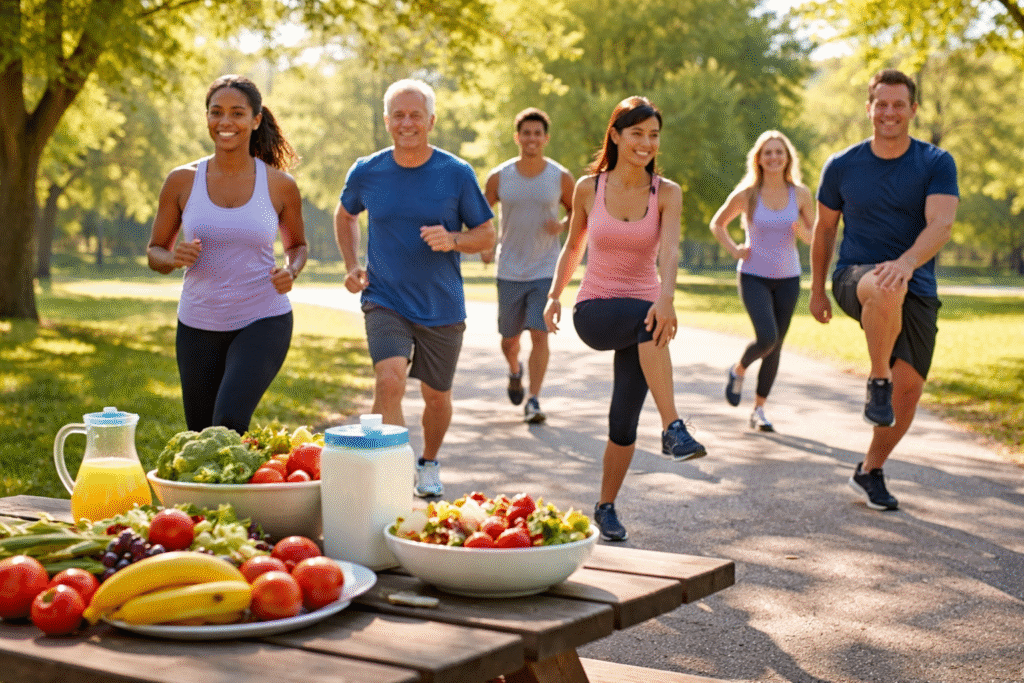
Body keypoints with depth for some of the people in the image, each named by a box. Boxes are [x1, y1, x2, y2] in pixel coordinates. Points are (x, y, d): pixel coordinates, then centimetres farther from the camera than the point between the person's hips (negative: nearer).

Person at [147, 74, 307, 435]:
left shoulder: (280, 185, -2)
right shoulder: (182, 181, -1)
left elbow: (297, 245, 13)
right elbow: (154, 252, 7)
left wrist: (290, 271, -9)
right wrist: (175, 258, -17)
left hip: (263, 322, -2)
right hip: (198, 326, 2)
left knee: (229, 424, -24)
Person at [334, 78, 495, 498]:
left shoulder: (457, 174, -7)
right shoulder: (366, 172, -2)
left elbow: (486, 235, 1)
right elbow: (344, 216, 18)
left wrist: (451, 239, -20)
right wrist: (351, 265, 4)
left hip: (443, 308, 1)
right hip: (385, 302, -1)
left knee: (437, 396, 15)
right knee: (390, 382, -24)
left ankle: (429, 464, 43)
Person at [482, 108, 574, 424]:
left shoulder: (562, 178, -4)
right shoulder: (499, 177, -3)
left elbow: (578, 212, 11)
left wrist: (562, 225, -11)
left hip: (545, 271, -1)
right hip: (509, 272, 1)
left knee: (539, 334, -14)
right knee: (509, 340, 11)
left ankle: (533, 402, -7)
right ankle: (515, 371, 45)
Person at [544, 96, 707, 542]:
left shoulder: (666, 193, -5)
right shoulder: (588, 188, -1)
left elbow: (669, 250, -22)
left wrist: (666, 296, -40)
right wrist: (554, 296, 10)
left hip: (642, 316, 1)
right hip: (593, 312, -1)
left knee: (624, 422, -3)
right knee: (644, 315, -36)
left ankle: (606, 507, 21)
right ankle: (672, 429, -40)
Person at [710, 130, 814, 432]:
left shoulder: (800, 194, -1)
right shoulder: (746, 194, -6)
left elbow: (814, 238, 8)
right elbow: (717, 224, 9)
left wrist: (801, 230, -14)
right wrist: (734, 250, -4)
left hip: (788, 278, 3)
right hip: (753, 276, -3)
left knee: (776, 346, 5)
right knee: (766, 338, -20)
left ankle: (758, 410, 18)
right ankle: (738, 371, 13)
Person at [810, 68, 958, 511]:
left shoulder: (937, 164, -3)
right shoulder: (842, 166, 1)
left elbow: (940, 225, -18)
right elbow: (824, 228, 13)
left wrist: (905, 263, -38)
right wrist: (817, 290, 16)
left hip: (915, 290, 2)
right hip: (855, 277, -1)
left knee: (909, 388, -3)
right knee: (886, 289, -39)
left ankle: (870, 471, 20)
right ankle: (878, 383, -20)